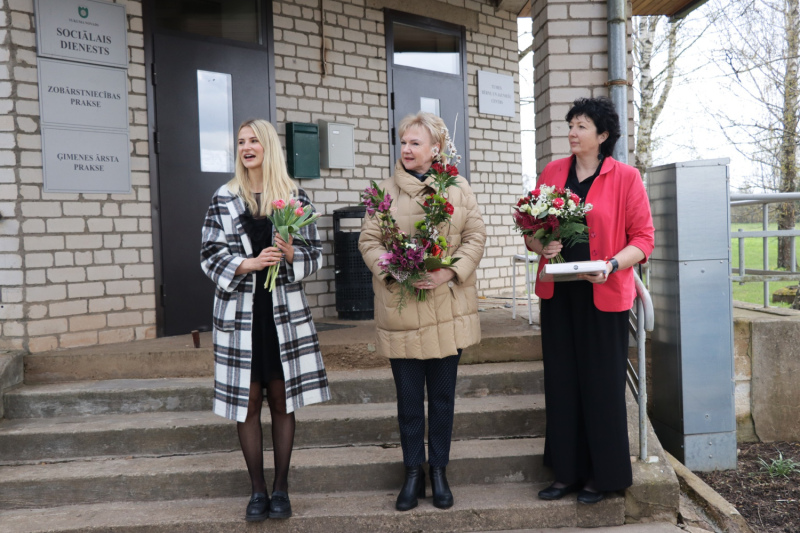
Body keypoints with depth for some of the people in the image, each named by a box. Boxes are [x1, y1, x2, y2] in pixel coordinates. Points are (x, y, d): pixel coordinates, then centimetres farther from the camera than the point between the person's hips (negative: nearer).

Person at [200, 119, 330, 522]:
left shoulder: (295, 197, 4)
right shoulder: (224, 199, 4)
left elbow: (316, 254, 4)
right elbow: (210, 256, 0)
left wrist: (291, 255, -16)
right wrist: (250, 264, -15)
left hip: (284, 311, 0)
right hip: (240, 313, 0)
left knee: (282, 400, 6)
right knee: (248, 401, 5)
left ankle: (280, 488, 21)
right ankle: (257, 491, 20)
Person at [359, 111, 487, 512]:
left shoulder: (458, 189, 5)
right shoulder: (384, 190, 4)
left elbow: (475, 236, 2)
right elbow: (368, 240, 2)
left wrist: (449, 272, -13)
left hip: (448, 307, 1)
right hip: (401, 309, 0)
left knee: (443, 395, 10)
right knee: (409, 397, 7)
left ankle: (438, 471, 25)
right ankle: (413, 472, 23)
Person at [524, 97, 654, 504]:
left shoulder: (625, 177, -1)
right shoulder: (552, 173, 10)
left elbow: (643, 238, -3)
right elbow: (531, 229, 14)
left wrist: (612, 265, -19)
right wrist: (541, 247, -8)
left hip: (604, 296, -4)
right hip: (558, 294, 4)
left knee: (601, 384, 3)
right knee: (562, 382, 8)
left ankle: (602, 475, 19)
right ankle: (568, 472, 21)